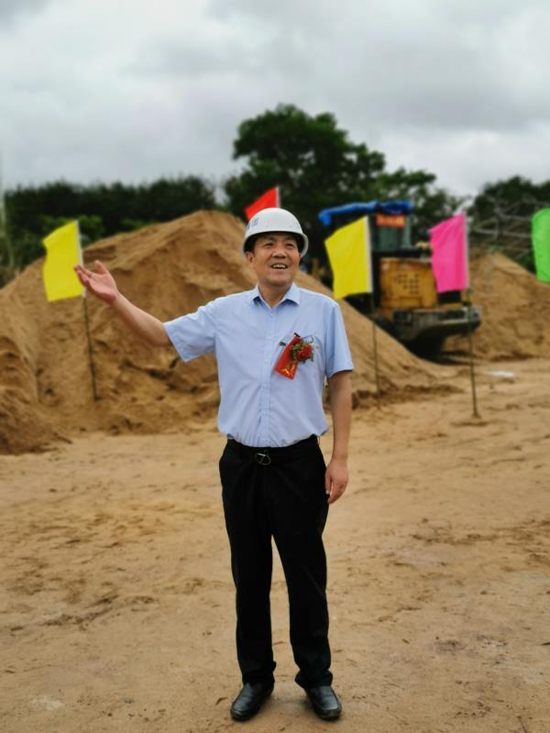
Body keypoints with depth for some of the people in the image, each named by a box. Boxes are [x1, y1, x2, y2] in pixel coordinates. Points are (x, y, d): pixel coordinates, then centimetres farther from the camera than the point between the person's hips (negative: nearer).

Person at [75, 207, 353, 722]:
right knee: (249, 578, 14)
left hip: (298, 465, -2)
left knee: (307, 578, 9)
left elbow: (340, 385, 0)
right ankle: (255, 678, 32)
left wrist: (340, 458, -4)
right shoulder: (224, 312, 4)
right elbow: (162, 335, 10)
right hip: (240, 465, 2)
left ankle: (316, 678, 29)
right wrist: (116, 300, -5)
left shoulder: (322, 310, -2)